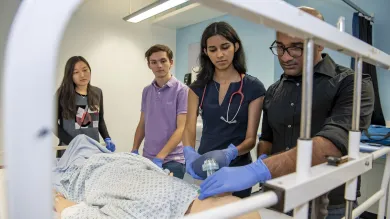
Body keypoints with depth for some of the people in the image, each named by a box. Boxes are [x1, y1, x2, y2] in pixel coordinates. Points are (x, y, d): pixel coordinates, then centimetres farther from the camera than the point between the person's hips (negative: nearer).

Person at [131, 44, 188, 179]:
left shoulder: (182, 90, -11)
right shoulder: (146, 91, 8)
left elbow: (181, 129, -15)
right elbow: (142, 124, 14)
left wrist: (160, 157, -21)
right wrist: (134, 150, 6)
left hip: (172, 160, -5)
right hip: (147, 158, 5)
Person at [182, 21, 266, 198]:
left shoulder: (253, 87, -9)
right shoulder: (198, 86, -1)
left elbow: (251, 138, -12)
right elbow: (189, 127, -8)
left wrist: (230, 153, -32)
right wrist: (189, 153, -29)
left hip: (237, 170, -2)